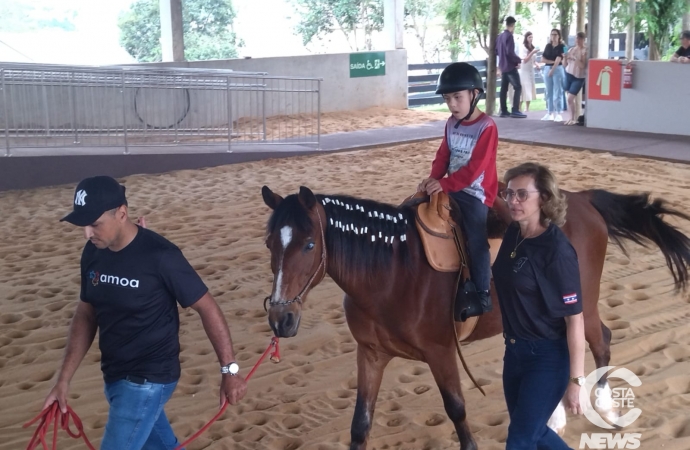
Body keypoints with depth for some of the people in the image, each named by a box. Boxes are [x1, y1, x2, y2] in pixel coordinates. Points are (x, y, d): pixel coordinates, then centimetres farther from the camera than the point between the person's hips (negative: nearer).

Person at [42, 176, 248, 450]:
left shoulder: (160, 256, -22)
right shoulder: (93, 253, -1)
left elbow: (207, 308, -15)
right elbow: (86, 315, 8)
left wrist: (229, 370, -13)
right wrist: (63, 381, 4)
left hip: (148, 380, -7)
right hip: (114, 375, 7)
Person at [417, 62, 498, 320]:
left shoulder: (486, 127, -15)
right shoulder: (452, 124, 7)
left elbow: (475, 168, -21)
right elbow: (443, 156, 7)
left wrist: (444, 184, -26)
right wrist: (433, 178, -11)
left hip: (476, 193, -8)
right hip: (451, 189, 8)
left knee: (476, 242, -10)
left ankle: (482, 295, 4)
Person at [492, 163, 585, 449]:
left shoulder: (556, 250, -22)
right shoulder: (513, 234, -1)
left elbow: (575, 319, -19)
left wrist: (576, 381, -18)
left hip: (547, 358, -8)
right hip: (515, 350, 8)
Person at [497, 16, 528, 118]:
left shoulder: (500, 36, 12)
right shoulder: (509, 36, -15)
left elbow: (497, 51, 19)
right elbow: (510, 52, -22)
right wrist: (518, 60, -11)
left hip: (502, 66, 9)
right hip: (510, 66, -9)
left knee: (504, 88, 10)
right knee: (518, 87, -8)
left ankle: (503, 111, 11)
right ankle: (515, 111, -14)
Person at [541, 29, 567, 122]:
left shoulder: (561, 46, -3)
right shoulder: (548, 46, 10)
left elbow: (558, 60, -12)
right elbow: (542, 59, 3)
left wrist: (552, 70, -18)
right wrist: (552, 61, -9)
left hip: (558, 70, -5)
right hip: (547, 69, 5)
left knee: (558, 92, -5)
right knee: (549, 92, 7)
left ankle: (558, 114, -5)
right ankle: (549, 113, 12)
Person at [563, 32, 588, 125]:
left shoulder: (585, 51, -9)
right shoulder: (571, 49, 7)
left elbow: (582, 66, -17)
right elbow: (565, 64, 9)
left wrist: (575, 58, -24)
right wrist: (565, 58, -9)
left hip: (578, 78, -5)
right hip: (568, 75, 5)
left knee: (570, 99, -12)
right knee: (571, 99, 6)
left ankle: (573, 119, 1)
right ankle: (572, 118, 15)